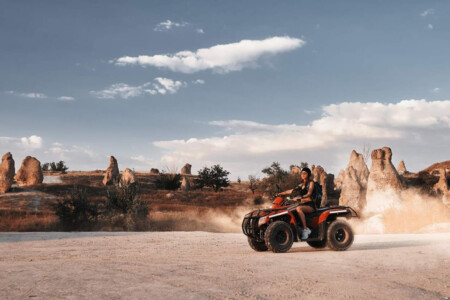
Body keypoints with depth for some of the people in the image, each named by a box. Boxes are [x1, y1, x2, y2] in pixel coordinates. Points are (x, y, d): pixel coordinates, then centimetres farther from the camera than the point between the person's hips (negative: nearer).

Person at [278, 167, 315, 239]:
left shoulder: (311, 183, 3)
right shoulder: (301, 184, 22)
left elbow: (309, 194, -14)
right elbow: (291, 191, 18)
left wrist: (299, 197, -31)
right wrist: (281, 193, 6)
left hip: (310, 205, -7)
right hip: (302, 204, 7)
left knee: (298, 208, -36)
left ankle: (305, 229, -36)